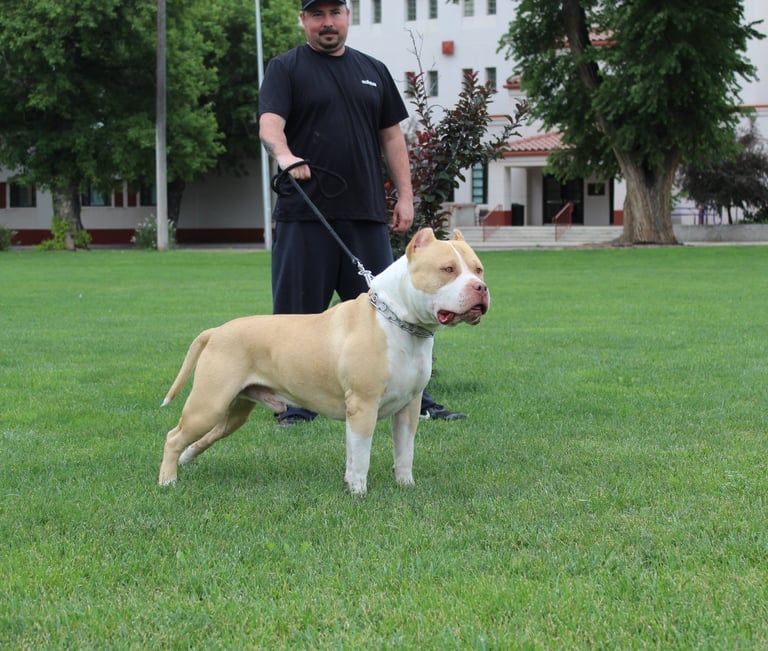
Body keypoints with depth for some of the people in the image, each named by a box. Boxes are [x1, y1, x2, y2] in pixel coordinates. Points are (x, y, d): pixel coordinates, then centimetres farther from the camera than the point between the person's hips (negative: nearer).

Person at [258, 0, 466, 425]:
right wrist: (284, 154, -33)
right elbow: (269, 123, -12)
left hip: (366, 215, 3)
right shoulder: (285, 69, 4)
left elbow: (392, 138, 18)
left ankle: (415, 400, 9)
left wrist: (405, 197, 9)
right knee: (298, 315, 0)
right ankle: (297, 405, 9)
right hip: (304, 215, -3)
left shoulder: (373, 71, 18)